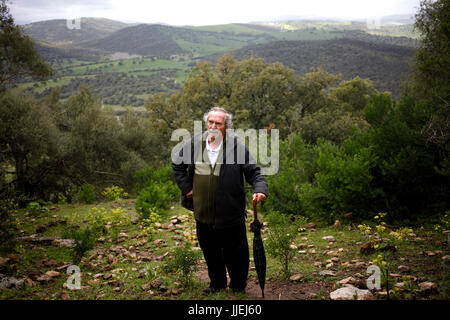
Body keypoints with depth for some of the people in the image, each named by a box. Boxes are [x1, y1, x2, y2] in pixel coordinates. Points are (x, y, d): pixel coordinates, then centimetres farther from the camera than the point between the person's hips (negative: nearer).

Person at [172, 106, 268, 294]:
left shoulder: (237, 147, -10)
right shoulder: (194, 144, 0)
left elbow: (254, 171, -7)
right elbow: (177, 165, 16)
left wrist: (260, 189, -25)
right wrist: (186, 187, 7)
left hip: (231, 214, -3)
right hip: (203, 213, 3)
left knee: (236, 253, 9)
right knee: (210, 253, 18)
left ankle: (238, 285, 32)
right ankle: (217, 284, 39)